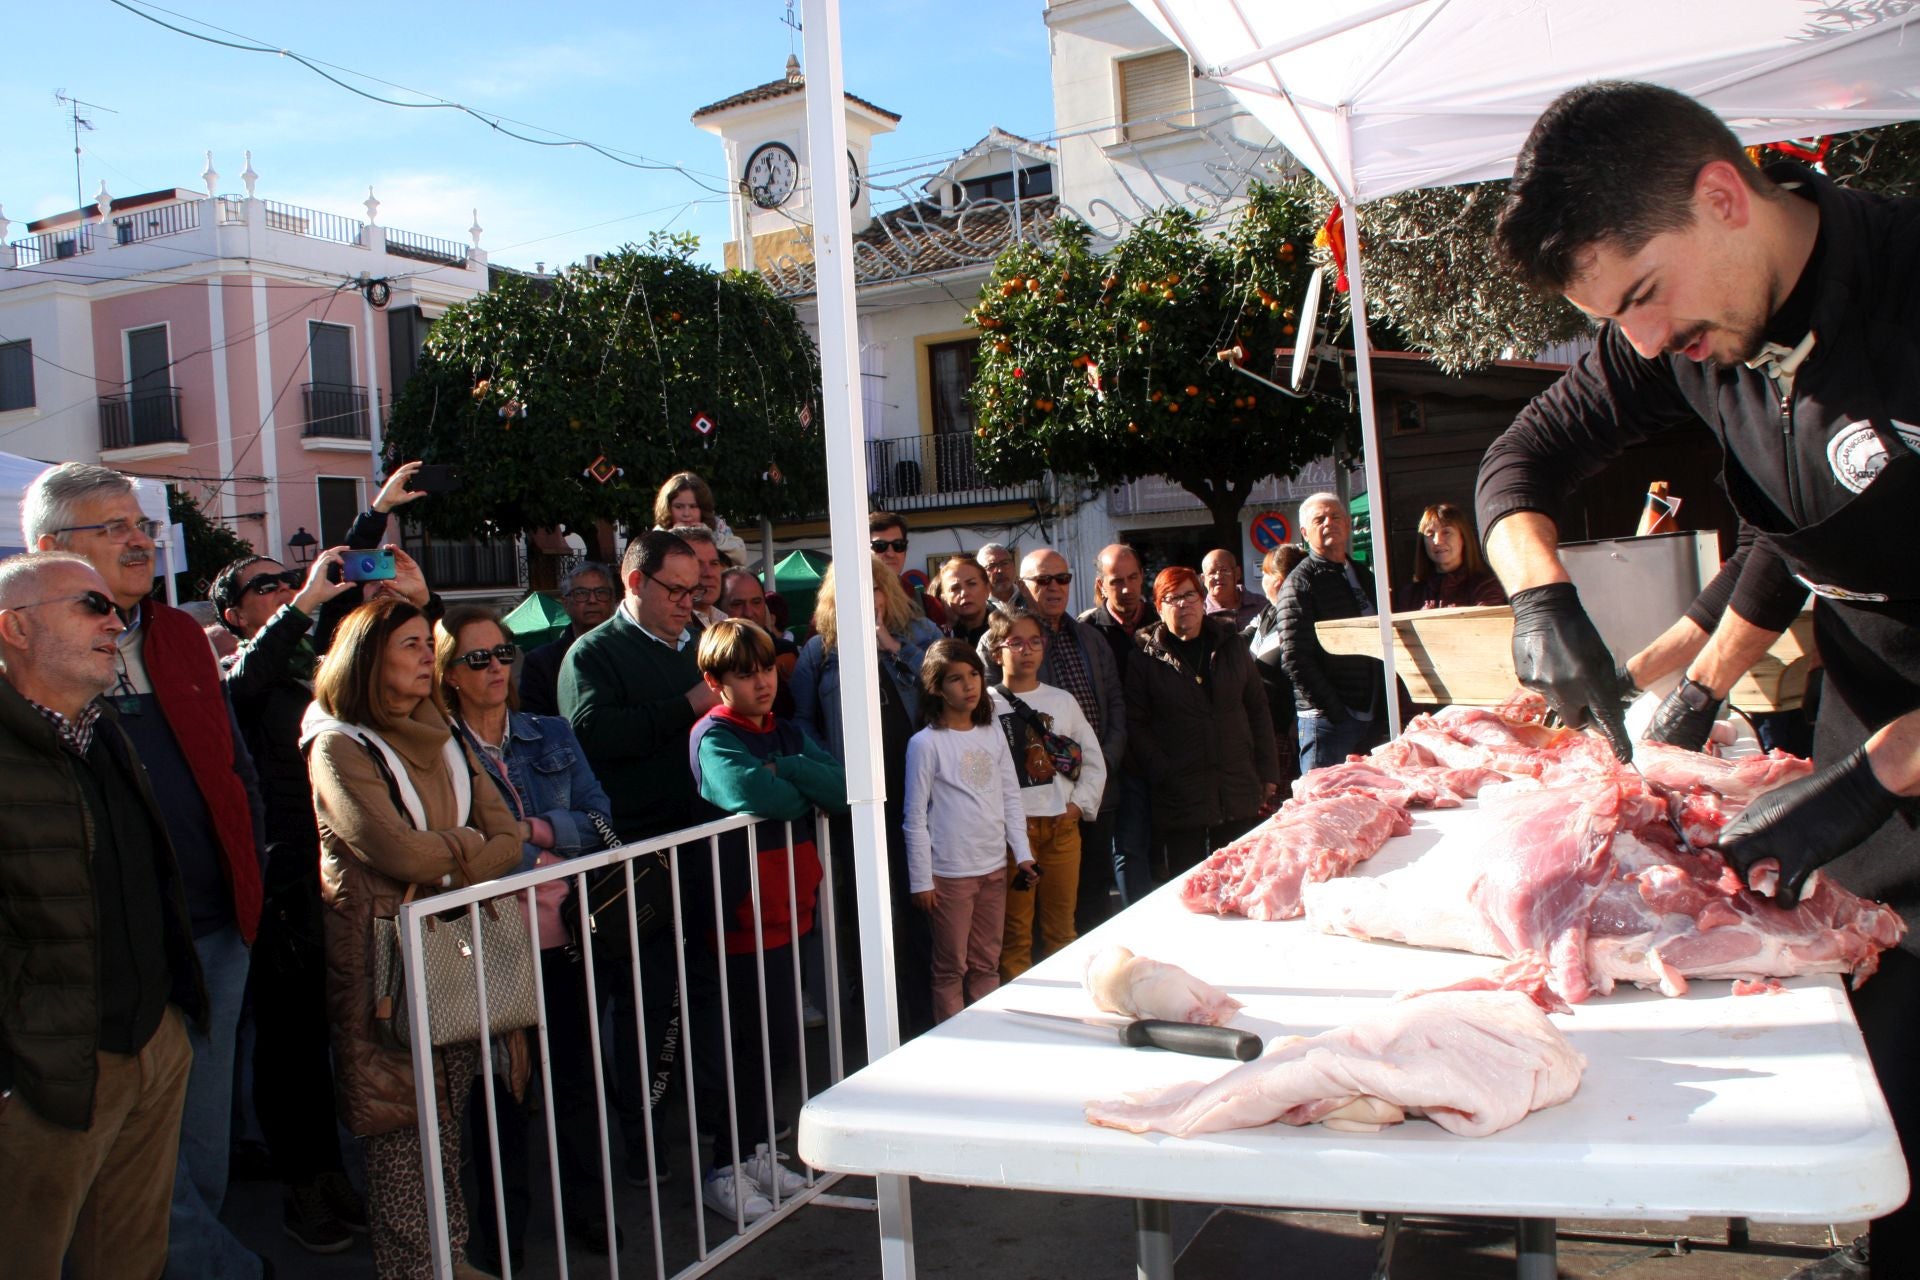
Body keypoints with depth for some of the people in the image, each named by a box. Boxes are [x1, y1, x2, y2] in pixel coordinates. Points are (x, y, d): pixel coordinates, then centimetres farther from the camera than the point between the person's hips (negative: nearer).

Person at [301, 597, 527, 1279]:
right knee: (401, 1117, 0)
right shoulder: (339, 747, -9)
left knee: (448, 1107, 11)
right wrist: (473, 846, -4)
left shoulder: (442, 736, 13)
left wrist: (447, 864, -13)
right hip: (381, 950, -6)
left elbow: (502, 830, 5)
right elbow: (399, 851, -19)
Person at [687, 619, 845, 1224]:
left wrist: (783, 769, -17)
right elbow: (748, 791, -30)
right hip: (739, 918, -7)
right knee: (743, 1049, 2)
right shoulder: (713, 737, -11)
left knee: (780, 1045, 16)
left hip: (786, 913, 7)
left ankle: (757, 1153, 32)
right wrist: (804, 792, -11)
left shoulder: (790, 734, 10)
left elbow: (840, 790, -4)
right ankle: (723, 1170, 17)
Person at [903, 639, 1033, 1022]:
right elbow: (916, 818, -8)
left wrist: (1022, 854, 4)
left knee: (987, 965, 15)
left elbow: (1011, 799, 12)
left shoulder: (992, 735, 7)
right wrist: (921, 881, -8)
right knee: (952, 969, 5)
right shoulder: (926, 743, -10)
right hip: (949, 873, -5)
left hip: (994, 868, 5)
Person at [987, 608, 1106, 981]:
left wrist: (1080, 804, 2)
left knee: (1062, 927, 10)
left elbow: (1094, 761, 15)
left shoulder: (1062, 700, 12)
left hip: (1062, 826, 4)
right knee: (1016, 929, 1)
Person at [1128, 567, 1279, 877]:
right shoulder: (1146, 655, 0)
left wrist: (1268, 773, 8)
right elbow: (1135, 723, -3)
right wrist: (1164, 775, -12)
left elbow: (1257, 708, 13)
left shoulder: (1230, 644, 11)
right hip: (1180, 799, -3)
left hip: (1239, 794, 3)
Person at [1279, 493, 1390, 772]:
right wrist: (1335, 711, -16)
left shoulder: (1364, 578, 18)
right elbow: (1295, 660, -13)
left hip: (1375, 717, 7)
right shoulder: (1299, 583, -4)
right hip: (1328, 718, -7)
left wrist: (1387, 708, 9)